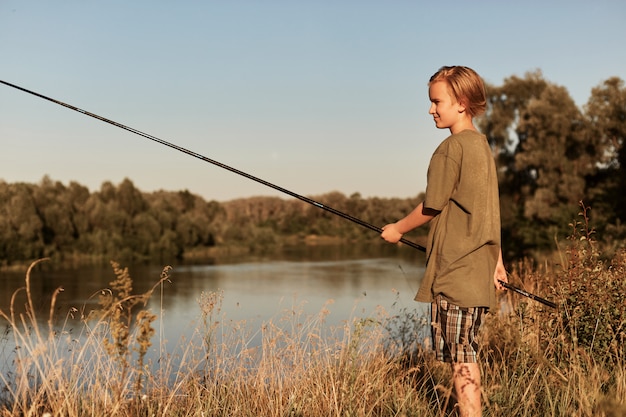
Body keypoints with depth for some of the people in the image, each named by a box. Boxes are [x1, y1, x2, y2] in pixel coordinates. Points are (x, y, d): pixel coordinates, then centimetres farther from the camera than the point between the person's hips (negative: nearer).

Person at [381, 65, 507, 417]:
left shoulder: (451, 148, -12)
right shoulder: (483, 145, 15)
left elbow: (432, 207, -10)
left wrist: (398, 229, 7)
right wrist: (497, 260, 23)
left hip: (455, 270, -9)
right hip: (480, 269, 9)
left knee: (461, 357, -6)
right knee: (466, 356, 13)